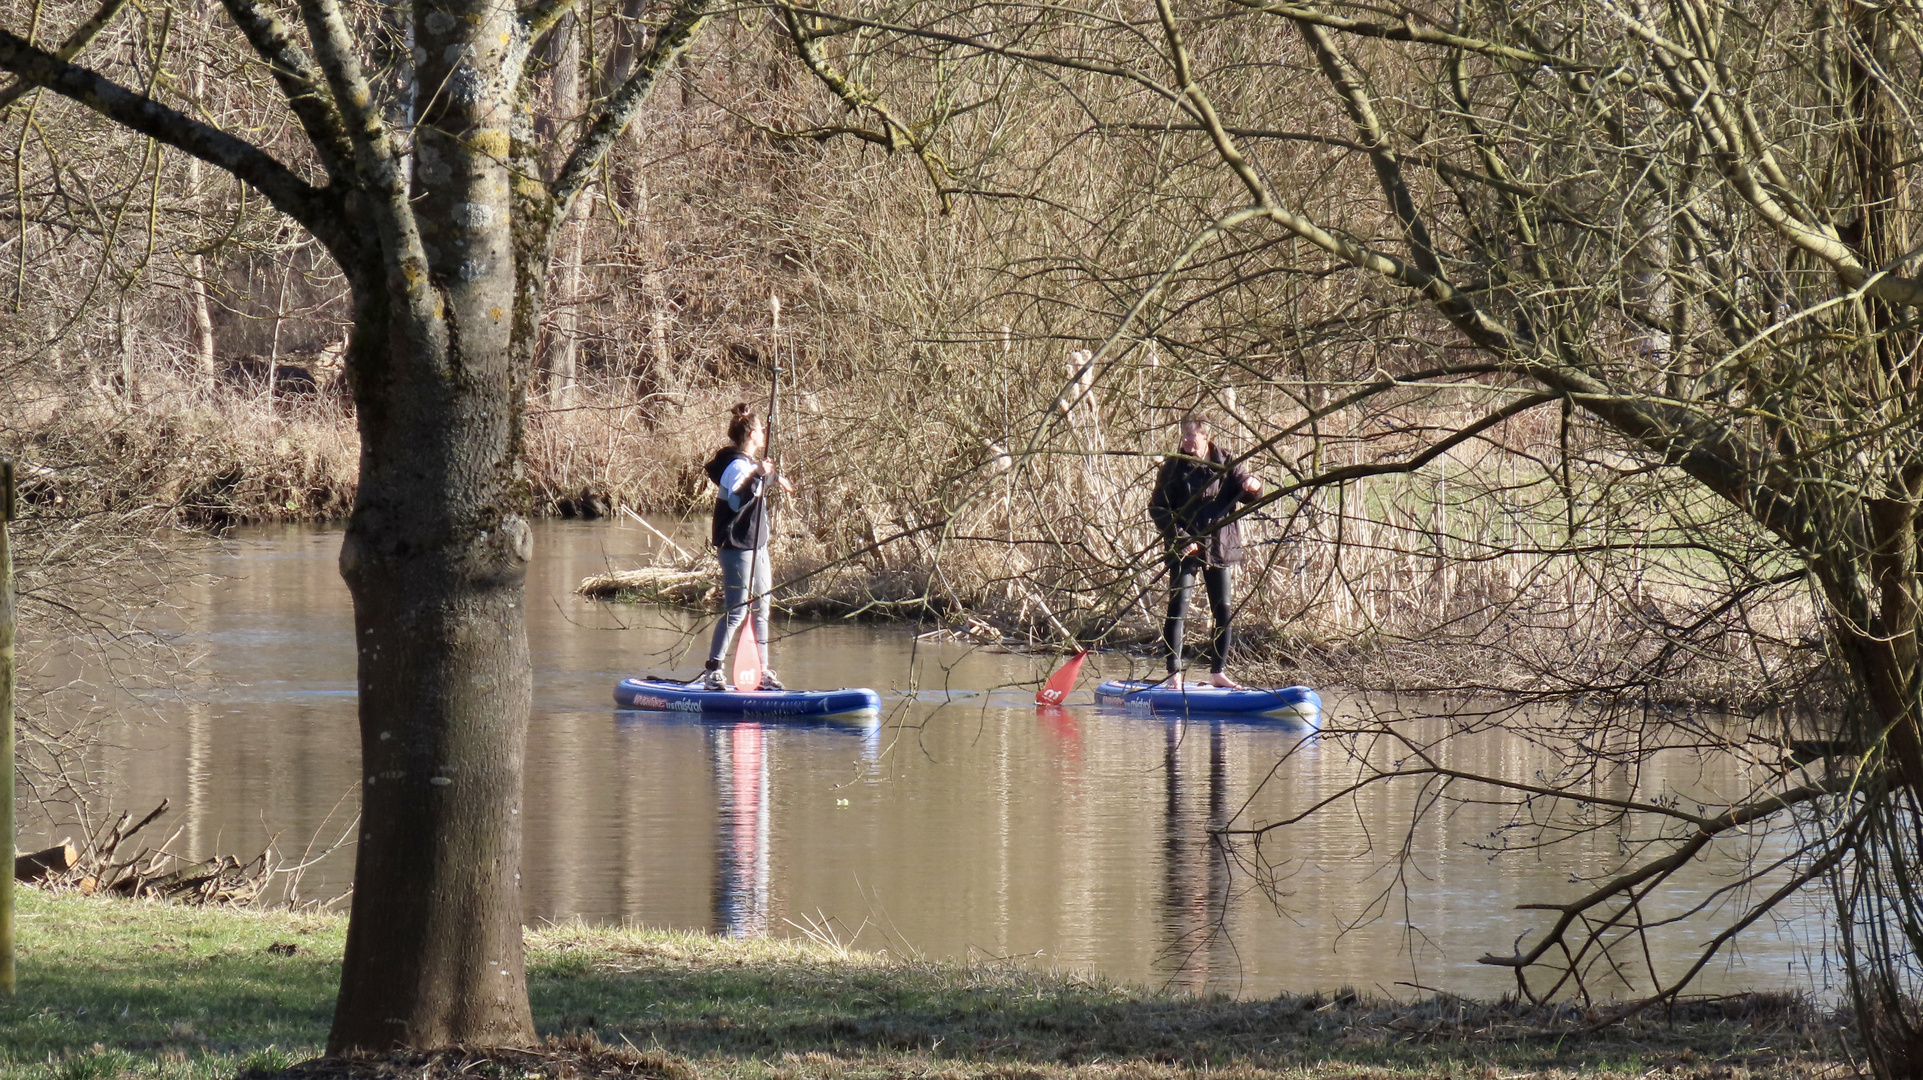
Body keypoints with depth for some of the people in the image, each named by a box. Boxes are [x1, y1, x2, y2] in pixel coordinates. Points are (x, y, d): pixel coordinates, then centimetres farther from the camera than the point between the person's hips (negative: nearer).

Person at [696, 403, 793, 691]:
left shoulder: (751, 463, 13)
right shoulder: (738, 465, -18)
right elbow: (736, 500, -34)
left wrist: (776, 478, 49)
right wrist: (756, 475, -40)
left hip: (756, 545, 10)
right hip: (737, 548, -10)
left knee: (761, 608, 12)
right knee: (736, 611, -11)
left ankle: (762, 671, 18)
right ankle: (712, 671, -9)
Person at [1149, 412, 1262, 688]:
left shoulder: (1224, 463, 3)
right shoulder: (1174, 466, -1)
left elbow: (1247, 493, 2)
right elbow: (1158, 508, -2)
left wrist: (1252, 486, -23)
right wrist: (1179, 537, -15)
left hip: (1218, 548, 2)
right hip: (1184, 549, -2)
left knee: (1223, 612, 5)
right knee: (1177, 610, -8)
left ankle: (1218, 671, 16)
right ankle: (1174, 673, -6)